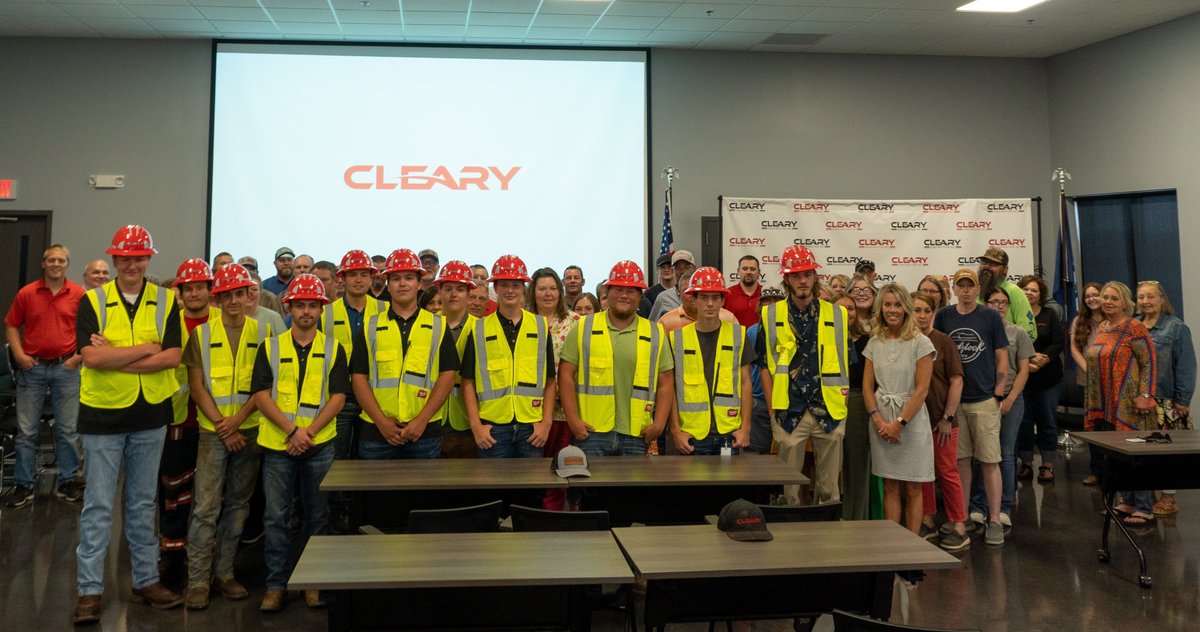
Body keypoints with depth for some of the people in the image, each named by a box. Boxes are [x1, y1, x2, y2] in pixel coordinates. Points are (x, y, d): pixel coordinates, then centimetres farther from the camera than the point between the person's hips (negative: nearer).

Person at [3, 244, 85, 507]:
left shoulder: (79, 294, -1)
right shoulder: (26, 293, 2)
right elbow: (11, 326, 7)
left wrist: (79, 355, -5)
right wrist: (19, 354, -4)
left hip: (66, 367, -1)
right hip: (32, 367, 1)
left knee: (67, 429, 6)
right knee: (26, 430, 5)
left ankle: (67, 482, 17)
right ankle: (23, 485, 15)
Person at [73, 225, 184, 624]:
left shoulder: (166, 301, 1)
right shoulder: (92, 301, -3)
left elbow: (172, 357, -10)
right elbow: (91, 356, -16)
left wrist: (115, 358, -15)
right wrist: (146, 349, -15)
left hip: (150, 415, 2)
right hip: (102, 414, -2)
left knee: (143, 504, 13)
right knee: (98, 506, 3)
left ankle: (146, 580, 23)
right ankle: (90, 589, 10)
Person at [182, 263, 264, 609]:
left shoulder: (262, 333, 4)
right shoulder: (202, 334, 2)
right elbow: (196, 386, 0)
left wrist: (238, 419, -12)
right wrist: (221, 425, -9)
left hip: (249, 431, 2)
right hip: (213, 430, -2)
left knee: (238, 504, 9)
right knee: (205, 506, -5)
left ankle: (224, 573, 19)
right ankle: (197, 580, 3)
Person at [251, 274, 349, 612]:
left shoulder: (334, 349, 6)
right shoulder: (270, 347, 5)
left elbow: (338, 397, 0)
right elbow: (261, 395, -2)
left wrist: (310, 432, -12)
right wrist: (292, 430, -12)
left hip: (319, 445, 0)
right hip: (277, 444, 0)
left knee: (317, 516, 7)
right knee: (276, 517, 4)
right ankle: (276, 584, 14)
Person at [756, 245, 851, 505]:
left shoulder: (836, 315, 6)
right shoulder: (771, 316, 3)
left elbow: (846, 364, 10)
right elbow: (766, 366, 5)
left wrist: (842, 405, 2)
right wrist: (773, 410, -1)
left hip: (829, 412, 1)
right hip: (789, 413, -1)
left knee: (829, 489, 8)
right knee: (790, 488, 6)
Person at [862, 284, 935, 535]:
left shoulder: (920, 343, -5)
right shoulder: (875, 342, 7)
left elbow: (922, 389, -9)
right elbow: (867, 385, 6)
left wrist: (899, 423, -14)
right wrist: (878, 420, -8)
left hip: (911, 420, -3)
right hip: (881, 422, 3)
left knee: (912, 489, 4)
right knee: (890, 487, 8)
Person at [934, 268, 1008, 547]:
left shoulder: (991, 317, 1)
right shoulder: (944, 316, 6)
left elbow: (1002, 358, 3)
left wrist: (998, 392, -5)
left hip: (984, 400, -2)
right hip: (953, 399, 2)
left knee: (989, 460, -1)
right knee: (961, 460, 9)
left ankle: (994, 520, 6)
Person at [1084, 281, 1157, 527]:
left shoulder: (1134, 328, -9)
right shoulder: (1102, 328, 14)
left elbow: (1149, 363, -12)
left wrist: (1144, 395, -19)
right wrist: (1094, 402, 19)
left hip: (1128, 405, -8)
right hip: (1105, 405, 8)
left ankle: (1144, 509, 1)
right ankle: (1128, 502, 23)